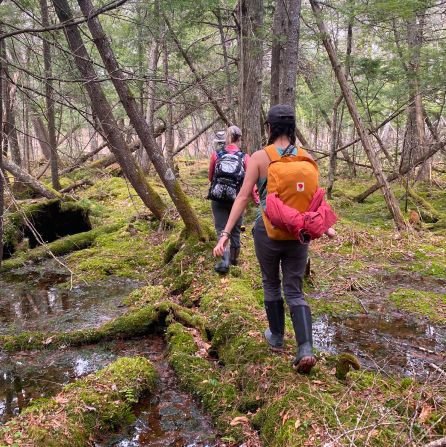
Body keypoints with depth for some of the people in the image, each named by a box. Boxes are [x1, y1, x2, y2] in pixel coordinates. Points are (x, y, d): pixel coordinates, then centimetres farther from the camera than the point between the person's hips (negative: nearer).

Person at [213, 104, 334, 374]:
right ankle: (306, 349, -7)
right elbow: (316, 198, 7)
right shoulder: (306, 157, 0)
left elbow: (243, 197, -13)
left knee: (271, 285, 21)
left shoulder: (259, 157, -9)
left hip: (268, 232, -2)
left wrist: (225, 234, -12)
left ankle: (277, 337, 36)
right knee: (295, 291, 10)